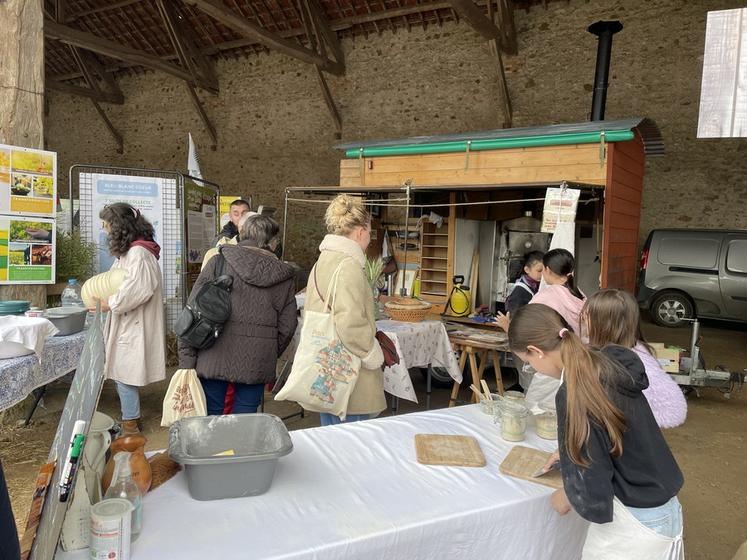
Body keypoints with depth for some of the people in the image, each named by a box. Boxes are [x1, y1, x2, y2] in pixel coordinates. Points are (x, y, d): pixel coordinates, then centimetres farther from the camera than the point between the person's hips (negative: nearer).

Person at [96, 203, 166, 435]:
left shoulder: (138, 253, -17)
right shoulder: (129, 251, 14)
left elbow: (139, 290, -26)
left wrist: (111, 303, -16)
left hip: (134, 327, -10)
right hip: (126, 324, 10)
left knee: (125, 374, -1)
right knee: (123, 373, 15)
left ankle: (130, 425, 12)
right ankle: (131, 421, 27)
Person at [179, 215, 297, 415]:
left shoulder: (218, 263, -1)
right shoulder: (283, 276, 3)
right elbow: (287, 327, 3)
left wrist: (187, 361, -2)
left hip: (214, 360, -1)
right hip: (256, 365, 1)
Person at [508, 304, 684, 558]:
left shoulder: (575, 394, -28)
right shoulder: (609, 362, -5)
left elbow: (591, 489, -23)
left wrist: (566, 499, -3)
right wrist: (569, 450, 22)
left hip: (636, 523, -7)